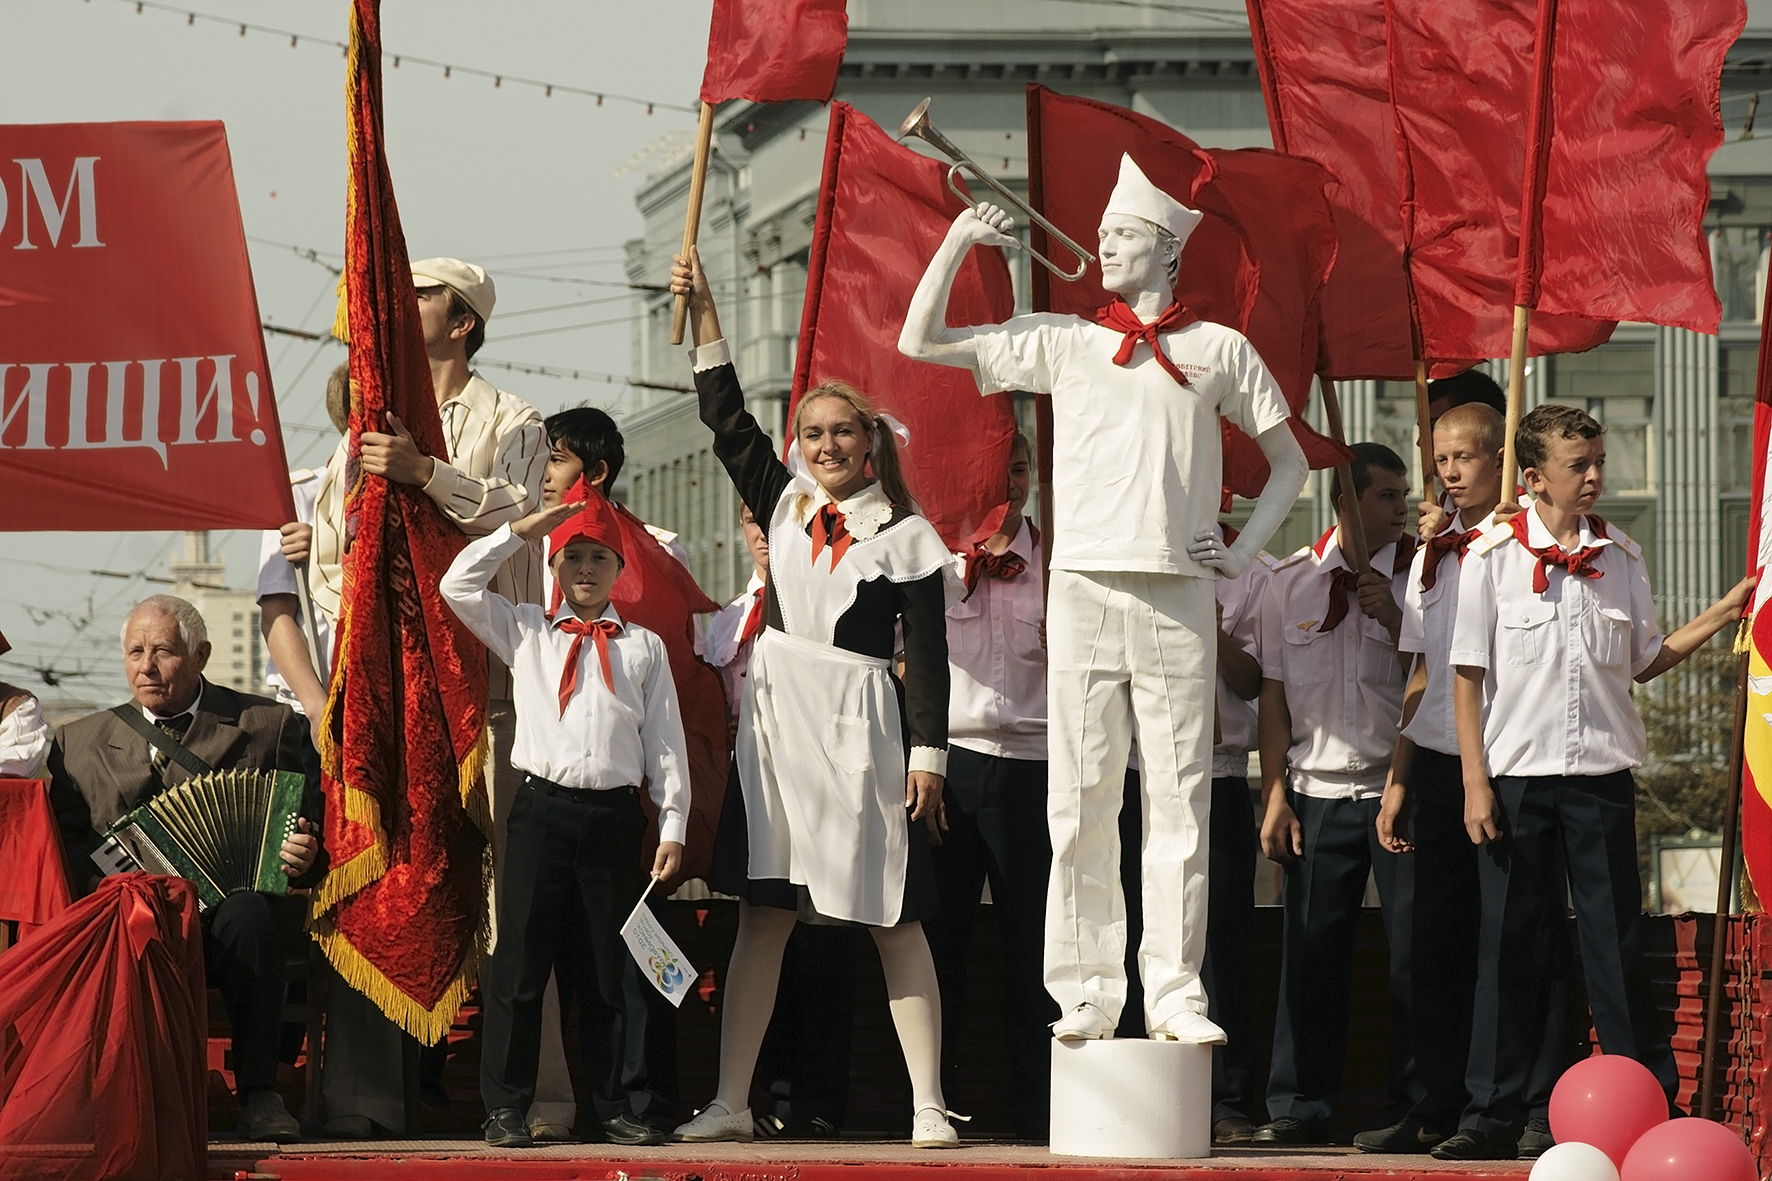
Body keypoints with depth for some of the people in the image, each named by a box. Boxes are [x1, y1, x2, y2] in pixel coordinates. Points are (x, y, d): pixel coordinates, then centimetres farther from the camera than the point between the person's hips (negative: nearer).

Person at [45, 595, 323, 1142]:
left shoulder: (267, 724, 15)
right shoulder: (80, 742, 19)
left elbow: (311, 820, 15)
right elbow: (62, 839, 14)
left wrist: (304, 856, -8)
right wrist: (94, 879, -8)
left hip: (233, 907, 0)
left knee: (247, 913, -36)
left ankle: (259, 1096, -30)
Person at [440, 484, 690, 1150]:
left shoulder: (644, 647, 11)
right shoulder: (526, 632, 11)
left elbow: (666, 740, 8)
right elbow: (458, 586, 3)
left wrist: (672, 827, 2)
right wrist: (522, 531, 1)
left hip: (615, 814, 1)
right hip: (542, 810, 0)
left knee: (608, 968, 5)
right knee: (520, 962, -3)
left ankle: (612, 1108, 12)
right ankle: (506, 1109, 1)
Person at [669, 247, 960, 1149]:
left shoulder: (903, 535, -2)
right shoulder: (784, 503, 10)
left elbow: (928, 656, -4)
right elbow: (726, 420, 10)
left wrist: (928, 753, -10)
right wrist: (705, 317, 3)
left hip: (860, 730, -4)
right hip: (777, 719, 4)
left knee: (892, 921, -2)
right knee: (761, 913, 5)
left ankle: (928, 1106, -2)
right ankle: (730, 1102, 6)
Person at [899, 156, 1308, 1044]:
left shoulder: (1219, 351, 10)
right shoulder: (1062, 342, 12)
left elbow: (1289, 461, 17)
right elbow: (920, 342, 11)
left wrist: (1244, 551, 5)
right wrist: (961, 239, 4)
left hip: (1177, 600, -1)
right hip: (1084, 594, 1)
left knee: (1180, 801, -1)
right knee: (1080, 803, -1)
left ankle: (1175, 992, 3)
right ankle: (1086, 992, 3)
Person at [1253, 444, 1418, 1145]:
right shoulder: (1291, 582, 8)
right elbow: (1274, 695, 9)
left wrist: (1393, 619, -12)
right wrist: (1274, 795, 3)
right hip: (1318, 792, 1)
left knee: (1414, 950, -3)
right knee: (1311, 951, 0)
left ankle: (1414, 1105, 5)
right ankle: (1300, 1106, 7)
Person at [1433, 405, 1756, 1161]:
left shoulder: (1620, 557, 8)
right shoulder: (1492, 558, -2)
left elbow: (1645, 662, 15)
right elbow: (1469, 677, -1)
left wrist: (1723, 614, 5)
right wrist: (1475, 782, -6)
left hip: (1601, 775, 2)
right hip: (1518, 778, -2)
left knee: (1616, 943, 3)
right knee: (1512, 946, 1)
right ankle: (1494, 1117, 7)